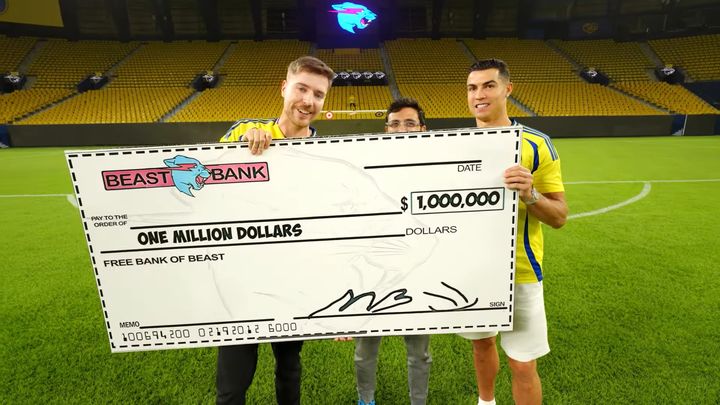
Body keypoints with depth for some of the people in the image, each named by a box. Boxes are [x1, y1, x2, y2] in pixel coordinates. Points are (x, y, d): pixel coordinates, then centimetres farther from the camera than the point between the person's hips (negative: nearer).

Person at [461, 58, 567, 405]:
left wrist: (529, 193, -26)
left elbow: (559, 216, -8)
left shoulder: (536, 144, -8)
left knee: (523, 364, 6)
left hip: (518, 271, -3)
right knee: (481, 342, 22)